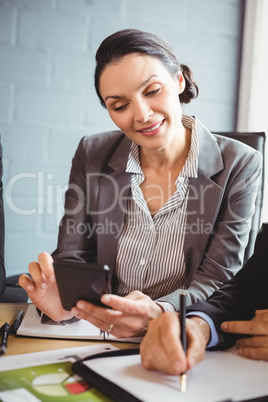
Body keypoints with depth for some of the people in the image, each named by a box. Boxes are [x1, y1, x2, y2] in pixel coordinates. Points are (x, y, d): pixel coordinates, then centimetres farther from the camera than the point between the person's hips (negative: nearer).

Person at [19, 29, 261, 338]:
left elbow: (217, 279, -10)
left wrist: (157, 313, -31)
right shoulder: (92, 156, -1)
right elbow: (71, 258, -2)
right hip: (99, 341, 3)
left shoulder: (240, 166, -8)